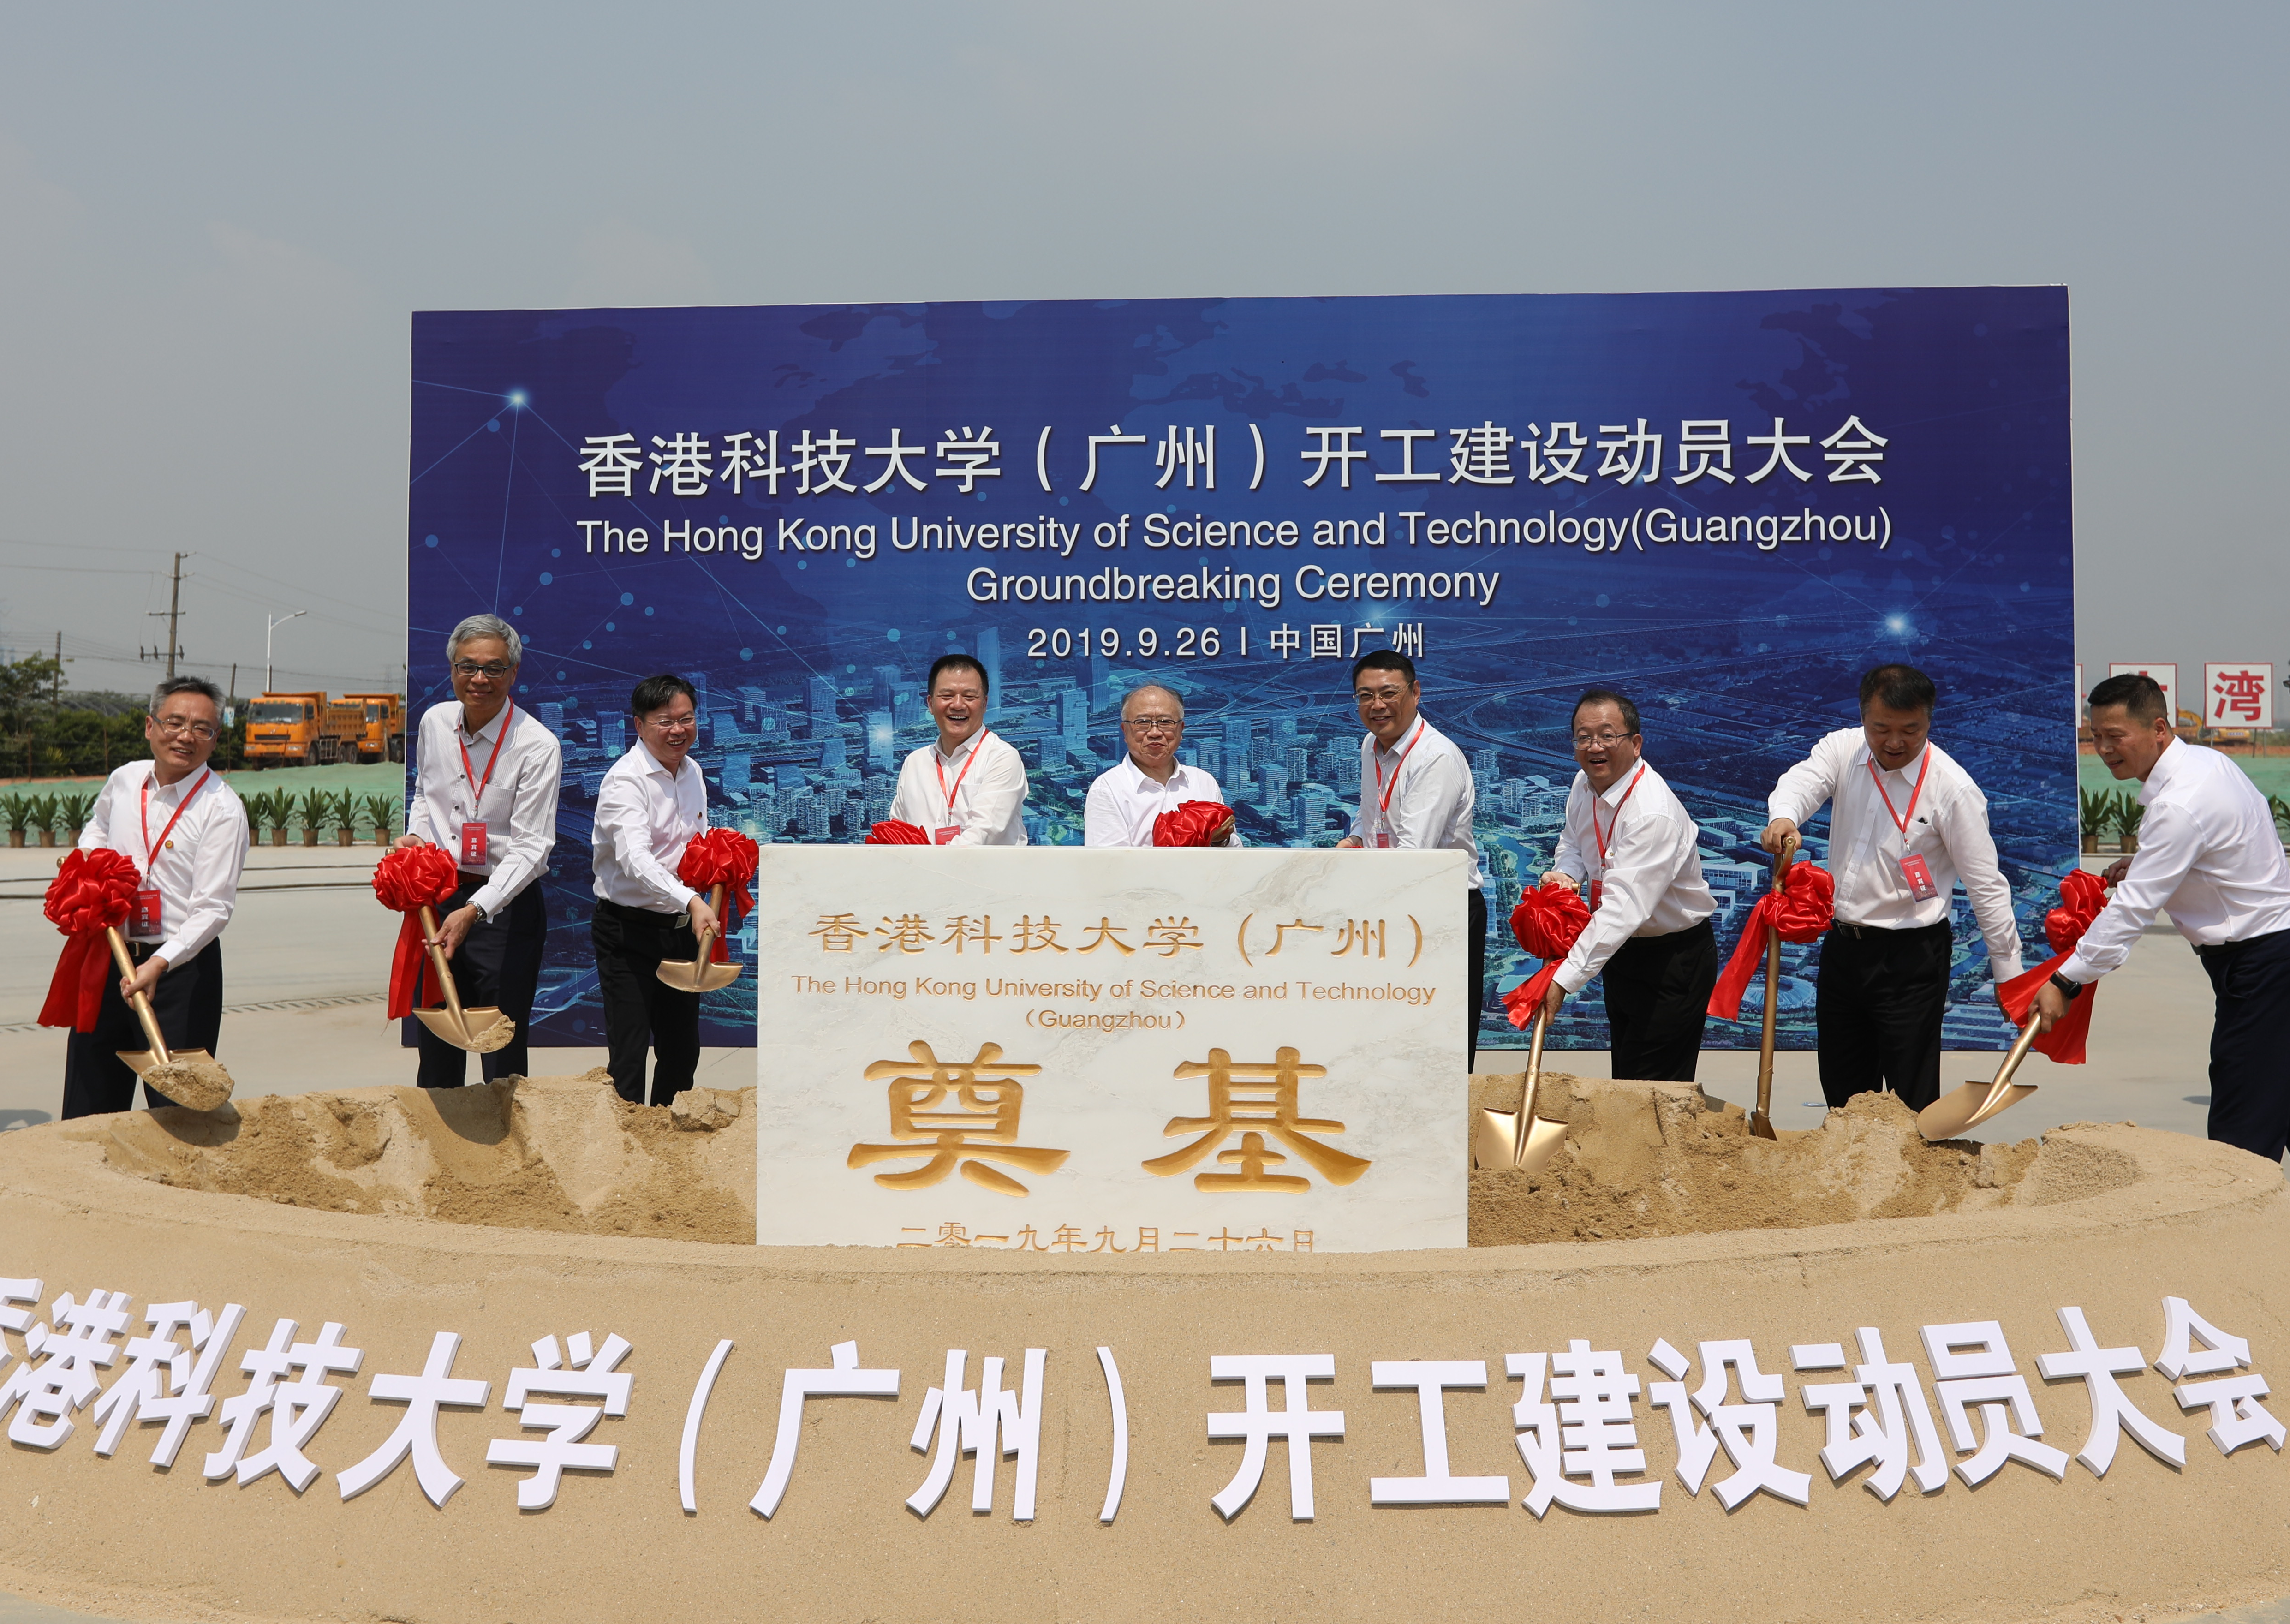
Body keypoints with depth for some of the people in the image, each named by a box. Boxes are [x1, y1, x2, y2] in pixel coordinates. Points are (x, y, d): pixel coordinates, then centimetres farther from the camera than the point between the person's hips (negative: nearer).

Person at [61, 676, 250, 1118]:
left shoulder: (222, 809, -13)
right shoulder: (123, 781, 6)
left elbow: (213, 908, -18)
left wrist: (159, 964, -28)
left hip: (181, 969, -6)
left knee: (175, 1112, 0)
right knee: (89, 1104, 14)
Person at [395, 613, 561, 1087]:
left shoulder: (538, 745, -14)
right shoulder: (435, 722, 5)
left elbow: (531, 848, -18)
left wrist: (475, 910, -28)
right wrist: (416, 835, 4)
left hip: (505, 906, -5)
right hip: (437, 898, 6)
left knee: (503, 1056, -2)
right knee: (435, 1046, 16)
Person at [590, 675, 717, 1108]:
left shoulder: (692, 771, 9)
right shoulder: (626, 780, -16)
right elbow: (635, 859, -32)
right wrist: (692, 901, -47)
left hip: (683, 930, 7)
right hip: (629, 931, -7)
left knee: (683, 1052, 14)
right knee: (628, 1054, -7)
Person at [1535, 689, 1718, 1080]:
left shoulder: (1654, 813, -29)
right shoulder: (1585, 784, -2)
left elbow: (1624, 908, -37)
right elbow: (1573, 843, 18)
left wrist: (1565, 979, -42)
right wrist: (1565, 873, -8)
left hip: (1673, 962, -8)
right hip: (1622, 951, 8)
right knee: (1624, 1076, 17)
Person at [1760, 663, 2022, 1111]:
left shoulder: (1952, 788, -13)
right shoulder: (1842, 749, -1)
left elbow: (1987, 885, -11)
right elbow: (1803, 780, -20)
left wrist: (2010, 977, -10)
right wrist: (1784, 817, -45)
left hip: (1910, 956, -5)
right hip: (1841, 944, 5)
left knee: (1911, 1099, 1)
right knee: (1843, 1093, 17)